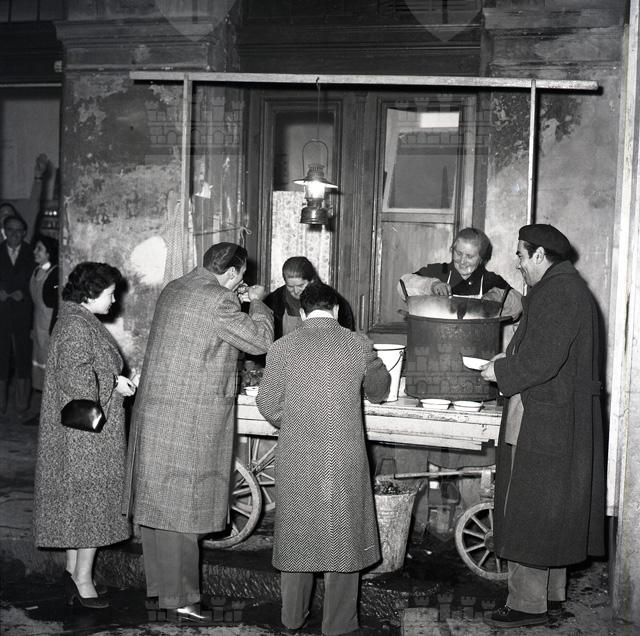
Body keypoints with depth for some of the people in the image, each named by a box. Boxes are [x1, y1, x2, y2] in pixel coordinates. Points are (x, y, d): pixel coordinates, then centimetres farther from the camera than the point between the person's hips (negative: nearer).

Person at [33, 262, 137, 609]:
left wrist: (115, 380, 7)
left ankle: (73, 573, 25)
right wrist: (114, 384, -16)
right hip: (86, 435, -10)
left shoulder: (80, 322, 14)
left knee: (77, 503, 15)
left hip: (81, 436, 10)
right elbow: (78, 380, -28)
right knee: (91, 502, -1)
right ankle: (82, 580, 8)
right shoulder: (76, 327, -19)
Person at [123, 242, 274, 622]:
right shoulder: (217, 301, -18)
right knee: (183, 506, -1)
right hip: (192, 419, -9)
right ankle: (179, 597, 8)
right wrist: (257, 303, 4)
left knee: (157, 501, 14)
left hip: (153, 412, 9)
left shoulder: (173, 290, 10)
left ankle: (157, 586, 26)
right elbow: (261, 340, -12)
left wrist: (237, 302, 19)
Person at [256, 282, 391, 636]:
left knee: (297, 535, 16)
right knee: (343, 537, 12)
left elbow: (268, 405, -2)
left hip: (296, 460, 1)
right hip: (346, 460, -1)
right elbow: (379, 391, 11)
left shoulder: (282, 348, -5)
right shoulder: (359, 345, -4)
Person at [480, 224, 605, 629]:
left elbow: (543, 360, -24)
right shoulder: (568, 286, 15)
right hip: (565, 422, 11)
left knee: (529, 512, -2)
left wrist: (501, 371, -10)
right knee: (553, 511, 16)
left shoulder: (557, 292, -18)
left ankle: (529, 604, 5)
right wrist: (511, 360, 13)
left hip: (544, 422, -11)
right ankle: (552, 595, 26)